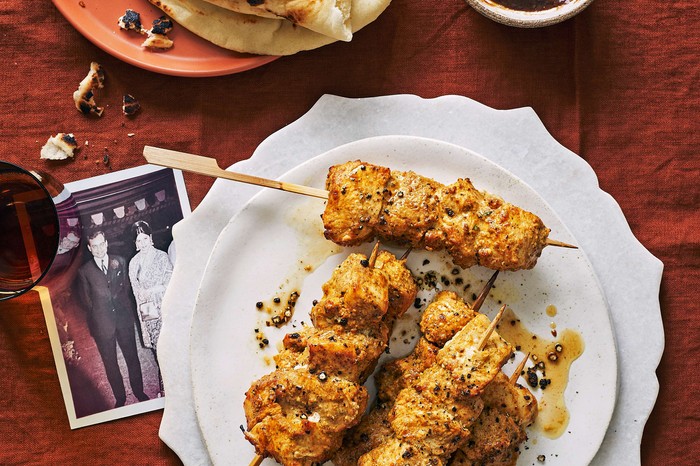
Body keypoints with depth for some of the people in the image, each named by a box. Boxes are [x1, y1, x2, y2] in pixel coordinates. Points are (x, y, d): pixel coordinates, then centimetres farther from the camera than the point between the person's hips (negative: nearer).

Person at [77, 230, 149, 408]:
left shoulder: (120, 262, 5)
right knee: (110, 363, 7)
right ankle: (120, 398, 19)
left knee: (132, 357, 9)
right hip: (102, 323, -1)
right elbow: (86, 299, 5)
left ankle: (139, 392, 23)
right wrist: (99, 312, 1)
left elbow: (127, 287, 9)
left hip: (124, 319, 1)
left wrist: (127, 309, 2)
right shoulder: (84, 271, -1)